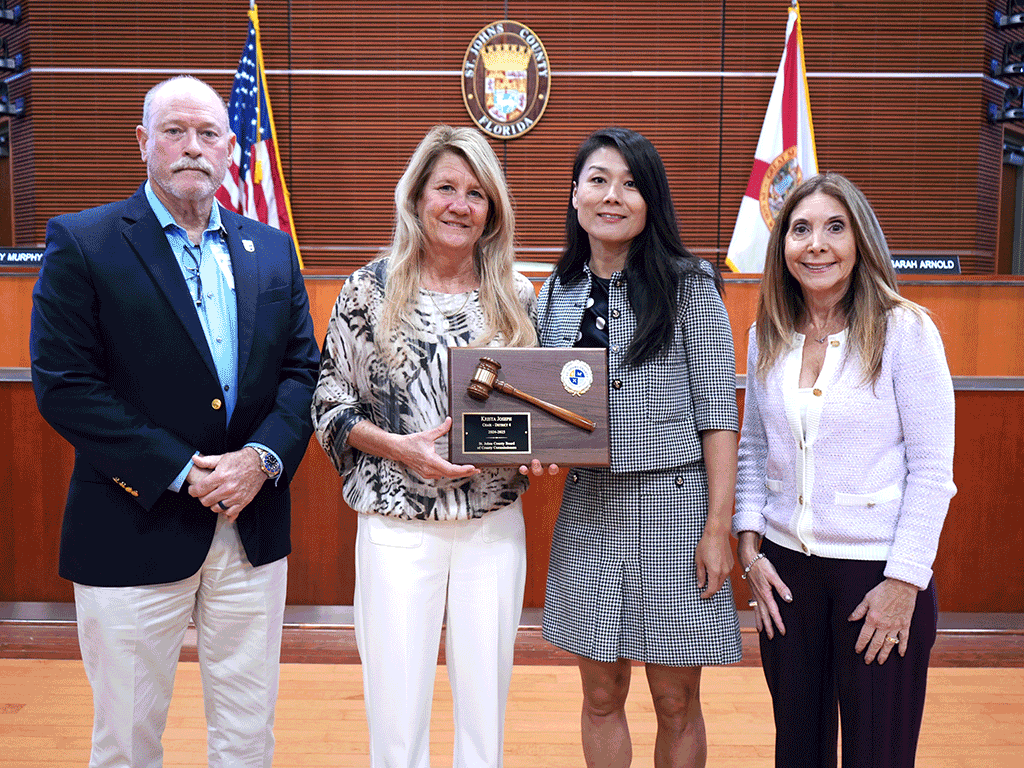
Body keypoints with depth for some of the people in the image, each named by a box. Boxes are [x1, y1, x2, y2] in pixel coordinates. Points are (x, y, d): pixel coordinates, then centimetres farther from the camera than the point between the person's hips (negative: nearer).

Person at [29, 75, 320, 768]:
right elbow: (63, 386, -11)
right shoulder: (81, 243, -4)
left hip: (254, 531, 4)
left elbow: (302, 369, 6)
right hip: (135, 532, -3)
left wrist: (263, 457, -12)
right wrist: (180, 471, -16)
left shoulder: (272, 250, 9)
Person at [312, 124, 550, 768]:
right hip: (398, 524, -2)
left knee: (486, 703, 12)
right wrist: (399, 447, -15)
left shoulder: (516, 296, 4)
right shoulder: (372, 289, -2)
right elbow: (331, 403, 0)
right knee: (397, 708, 6)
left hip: (494, 523, 2)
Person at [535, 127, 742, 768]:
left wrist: (718, 527, -12)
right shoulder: (557, 294, 8)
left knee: (677, 703, 8)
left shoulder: (689, 287, -4)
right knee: (602, 694, 13)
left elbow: (718, 414, -6)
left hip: (674, 505, -3)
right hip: (589, 509, 4)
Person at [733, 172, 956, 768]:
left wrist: (903, 582, -12)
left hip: (880, 569, -4)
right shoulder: (767, 337, 5)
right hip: (786, 567, 4)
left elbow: (932, 468, -9)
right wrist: (750, 545, 4)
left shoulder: (905, 331, -8)